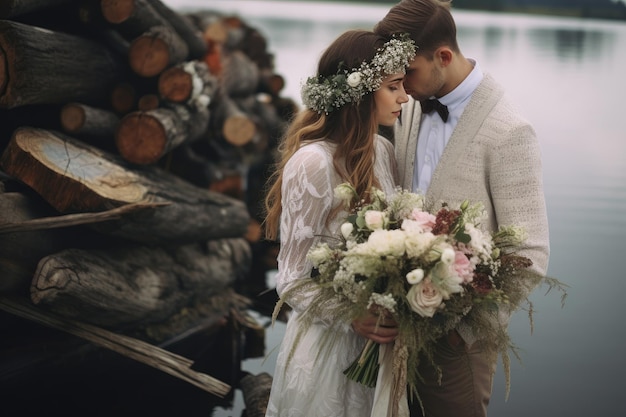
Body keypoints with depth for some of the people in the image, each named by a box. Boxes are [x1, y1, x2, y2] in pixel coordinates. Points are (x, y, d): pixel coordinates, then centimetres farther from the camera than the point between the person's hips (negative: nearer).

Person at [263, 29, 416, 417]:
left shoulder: (384, 151, 1)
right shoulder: (312, 163, -20)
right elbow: (292, 281, -16)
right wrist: (351, 319, -30)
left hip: (383, 336, 7)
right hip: (330, 342, -6)